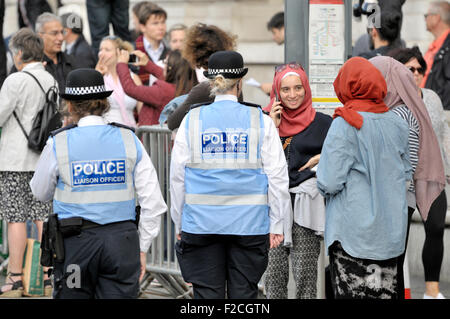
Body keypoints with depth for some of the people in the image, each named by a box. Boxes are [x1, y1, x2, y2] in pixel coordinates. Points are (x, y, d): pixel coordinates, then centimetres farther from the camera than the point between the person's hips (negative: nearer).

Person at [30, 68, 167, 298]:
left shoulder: (58, 143, -4)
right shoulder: (129, 140, 1)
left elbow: (41, 193, 11)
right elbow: (153, 202, 0)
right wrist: (142, 248, 8)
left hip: (76, 243, -1)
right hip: (122, 239, 1)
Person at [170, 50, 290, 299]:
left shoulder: (192, 120, 1)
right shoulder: (260, 120, 0)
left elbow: (177, 176, 4)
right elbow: (277, 176, 0)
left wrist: (179, 223, 12)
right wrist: (276, 224, 6)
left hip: (201, 222, 1)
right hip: (248, 222, 0)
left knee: (207, 293, 4)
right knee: (244, 291, 5)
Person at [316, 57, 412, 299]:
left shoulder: (344, 125, -14)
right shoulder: (397, 124, 3)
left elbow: (329, 183, -17)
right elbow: (406, 174, 14)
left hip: (353, 231, -5)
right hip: (391, 232, 5)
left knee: (352, 292, 0)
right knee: (384, 292, 10)